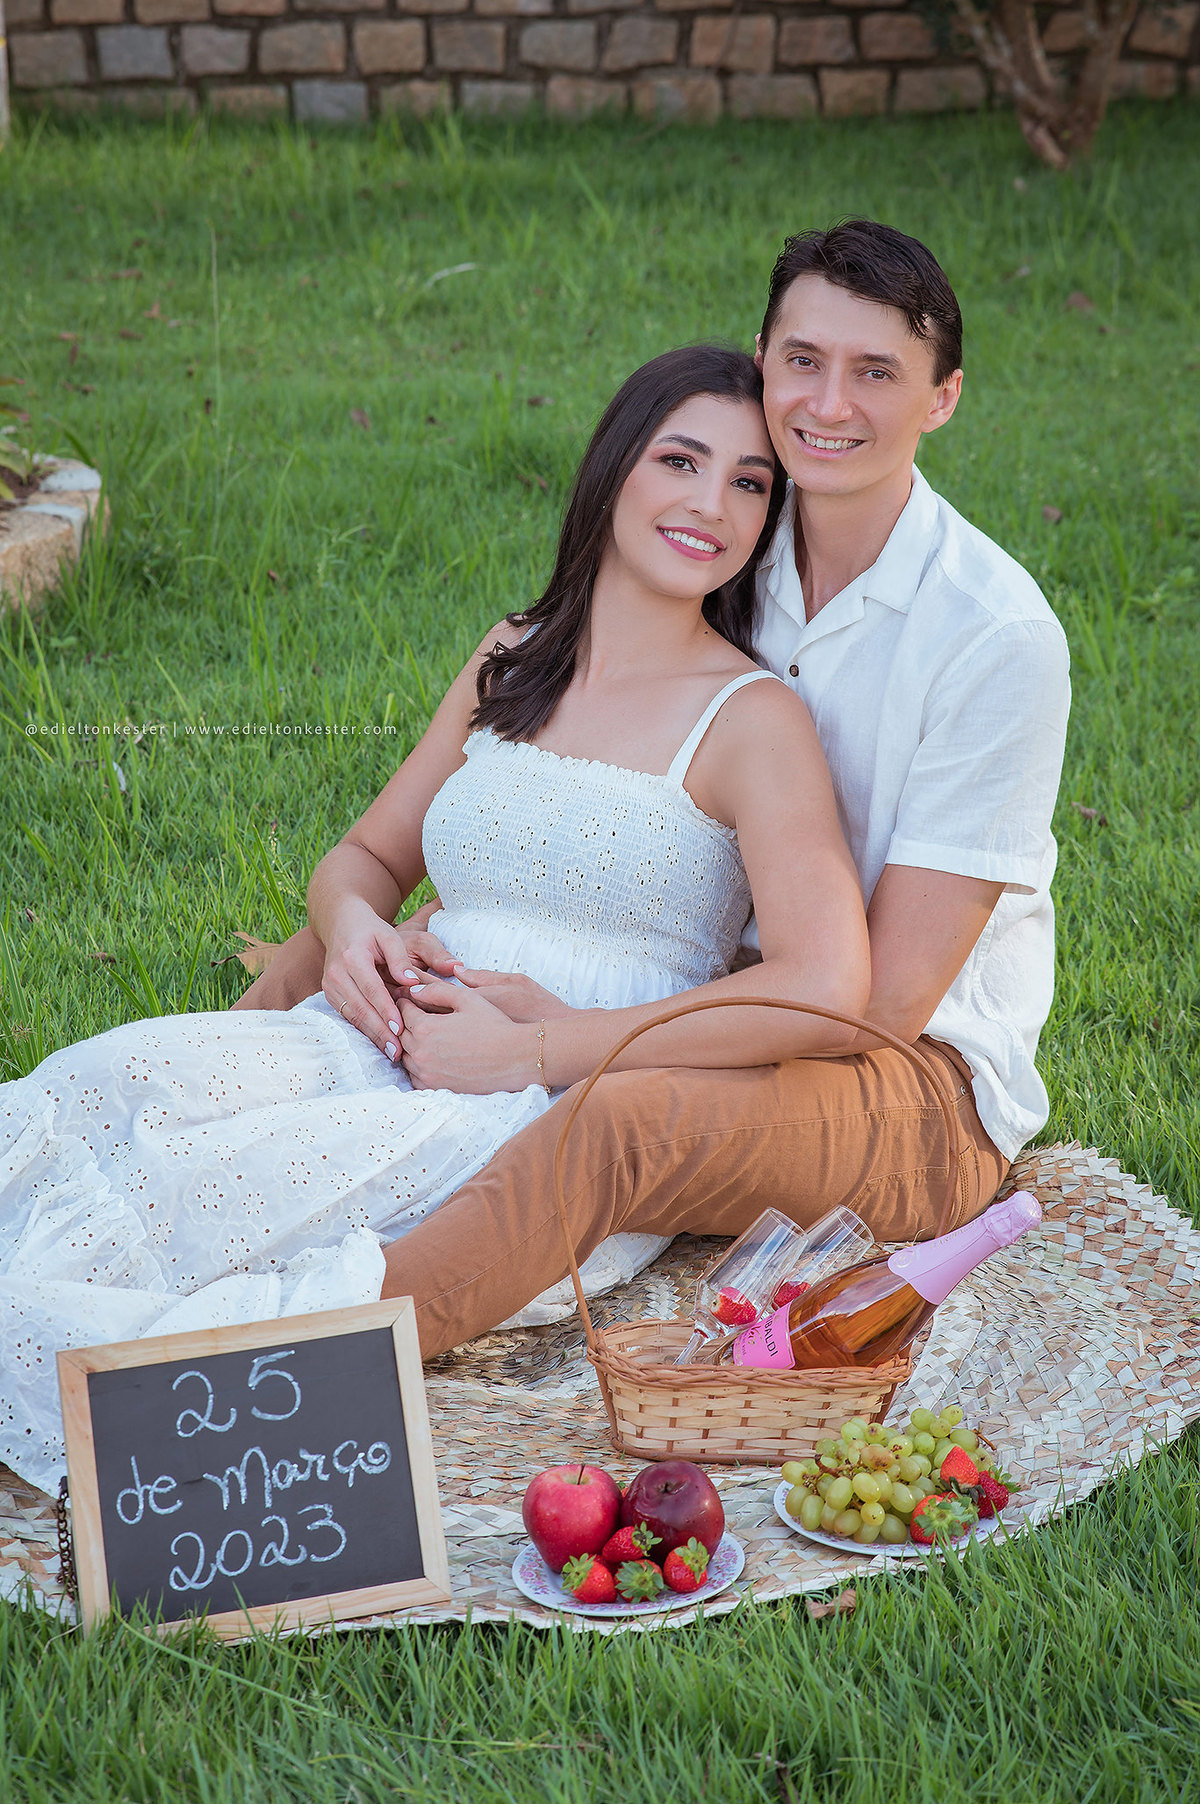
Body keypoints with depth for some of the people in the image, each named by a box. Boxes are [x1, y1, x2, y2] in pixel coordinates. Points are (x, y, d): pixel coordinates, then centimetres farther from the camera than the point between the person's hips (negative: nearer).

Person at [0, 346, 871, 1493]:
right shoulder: (514, 662, 17)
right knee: (102, 1082, -25)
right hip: (397, 1046, 6)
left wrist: (542, 1049, -15)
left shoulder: (752, 718, -3)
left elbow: (824, 994, -17)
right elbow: (367, 854, 26)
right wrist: (351, 925, -2)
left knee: (187, 1182, -31)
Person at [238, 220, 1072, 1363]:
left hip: (926, 1088, -7)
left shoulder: (998, 635, -17)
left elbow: (882, 996, -21)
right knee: (307, 978, -1)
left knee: (622, 1123, -38)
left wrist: (552, 1043, -28)